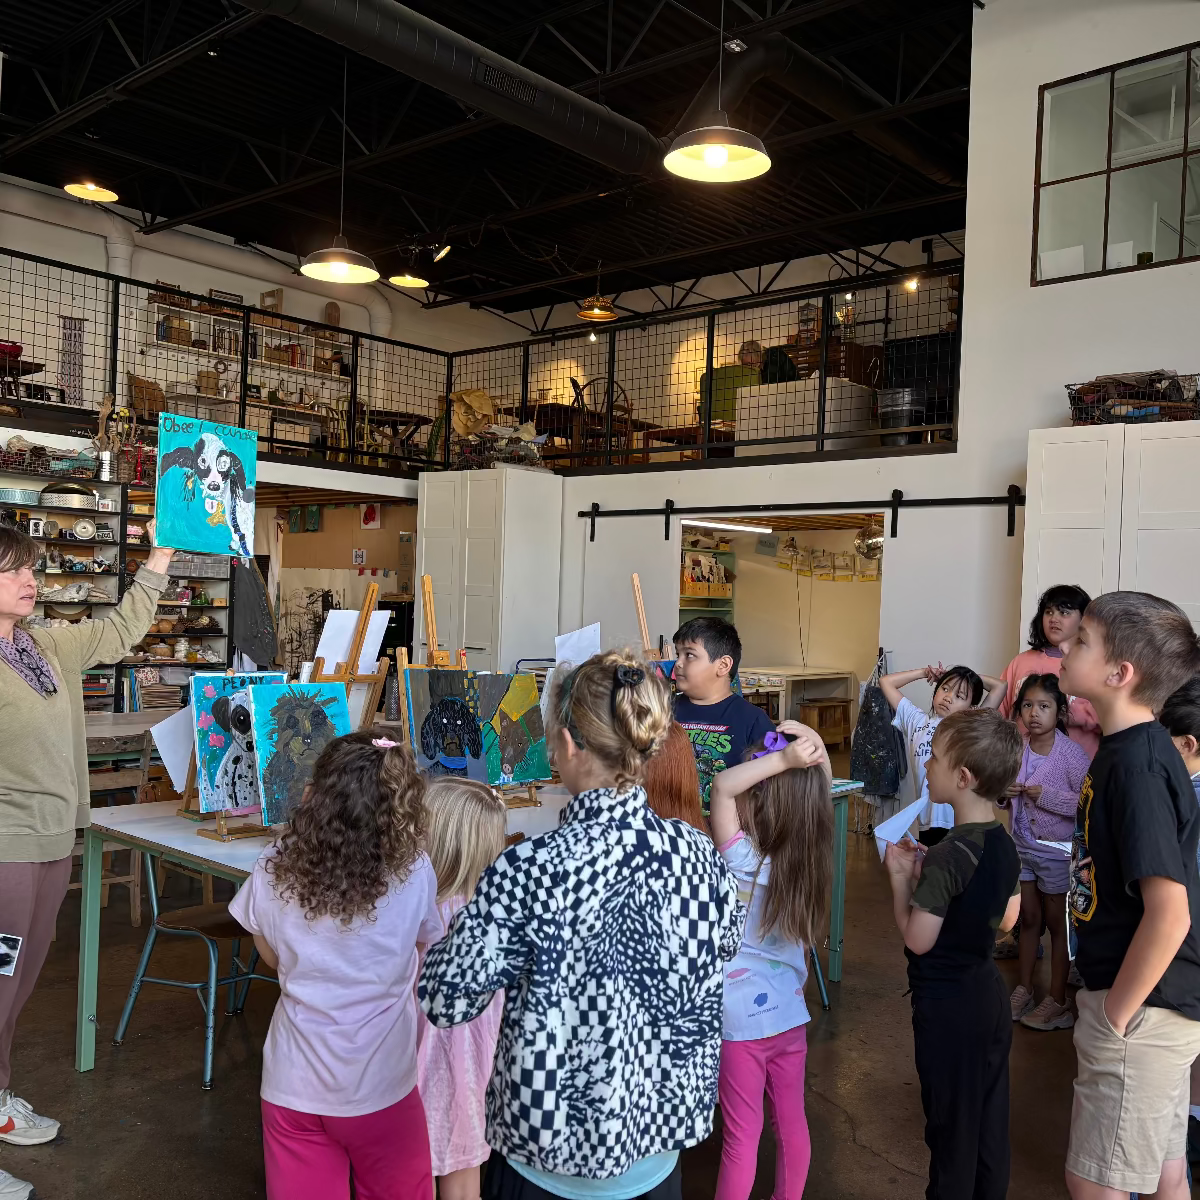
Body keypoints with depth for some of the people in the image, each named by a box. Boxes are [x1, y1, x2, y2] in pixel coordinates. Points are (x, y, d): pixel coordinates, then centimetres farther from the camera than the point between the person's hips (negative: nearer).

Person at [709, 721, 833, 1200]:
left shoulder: (745, 862, -24)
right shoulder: (810, 858, -8)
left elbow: (722, 785, -33)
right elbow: (819, 792, 4)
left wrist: (784, 758, -34)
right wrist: (814, 749, -12)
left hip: (741, 1021, -6)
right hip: (789, 1013, 6)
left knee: (742, 1136, 8)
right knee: (792, 1122, 20)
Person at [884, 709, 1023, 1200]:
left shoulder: (949, 855, -26)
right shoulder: (1005, 845, 0)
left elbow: (918, 938, -23)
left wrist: (901, 878, -10)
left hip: (948, 1006, -8)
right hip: (989, 994, 8)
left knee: (951, 1122, 9)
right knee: (989, 1118, 19)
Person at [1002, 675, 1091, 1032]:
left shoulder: (1072, 754, -19)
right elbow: (1006, 795, 12)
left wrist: (1046, 795, -27)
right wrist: (1004, 792, -10)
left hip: (1057, 851, -5)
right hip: (1023, 845, 5)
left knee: (1058, 923, 10)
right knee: (1029, 918, 17)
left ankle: (1056, 1001, 23)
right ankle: (1023, 989, 31)